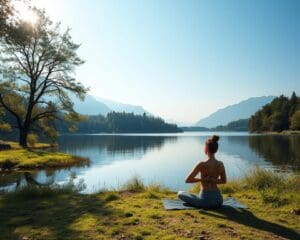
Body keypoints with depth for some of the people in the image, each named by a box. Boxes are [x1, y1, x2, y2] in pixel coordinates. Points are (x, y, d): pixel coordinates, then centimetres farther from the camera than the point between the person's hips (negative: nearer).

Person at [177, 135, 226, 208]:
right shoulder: (221, 164, -3)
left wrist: (202, 179, -6)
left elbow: (187, 180, -14)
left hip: (205, 200, -6)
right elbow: (223, 181, 13)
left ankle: (200, 204, 12)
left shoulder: (202, 165, -19)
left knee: (180, 193, 18)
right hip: (218, 200, 6)